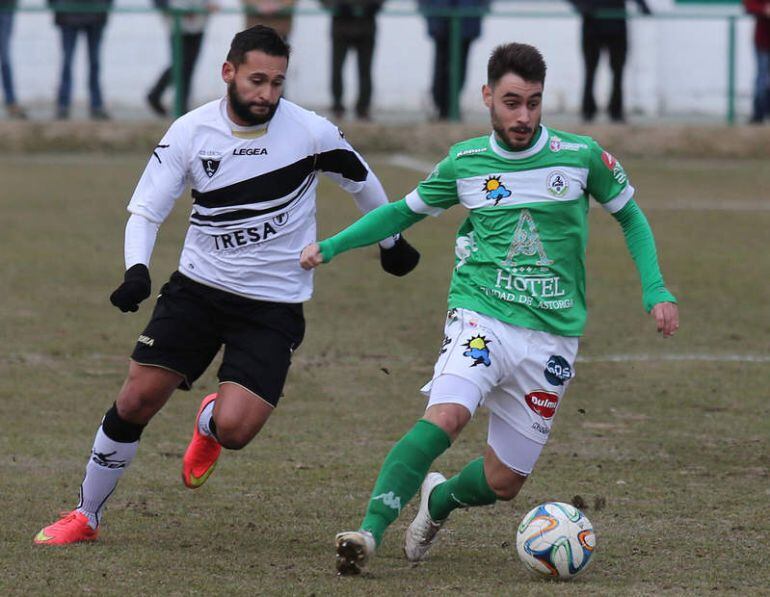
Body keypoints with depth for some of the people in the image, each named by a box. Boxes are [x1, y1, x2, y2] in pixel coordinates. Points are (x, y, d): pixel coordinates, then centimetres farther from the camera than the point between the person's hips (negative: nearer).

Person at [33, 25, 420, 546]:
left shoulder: (311, 132, -11)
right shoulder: (190, 132, -7)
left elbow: (362, 181, 8)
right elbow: (146, 209, -4)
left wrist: (392, 243, 23)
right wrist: (137, 270, -24)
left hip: (274, 305, -2)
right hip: (198, 286, 2)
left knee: (233, 429, -17)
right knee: (136, 401, -5)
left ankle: (209, 424, 22)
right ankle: (86, 516, 14)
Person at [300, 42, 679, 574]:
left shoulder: (581, 156, -1)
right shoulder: (465, 163, 2)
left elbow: (630, 216, 14)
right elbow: (406, 210, 19)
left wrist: (656, 291, 2)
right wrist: (331, 246, 12)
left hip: (552, 336, 1)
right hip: (481, 318, -1)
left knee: (504, 481, 4)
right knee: (447, 415, -31)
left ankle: (439, 500, 38)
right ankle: (370, 533, -33)